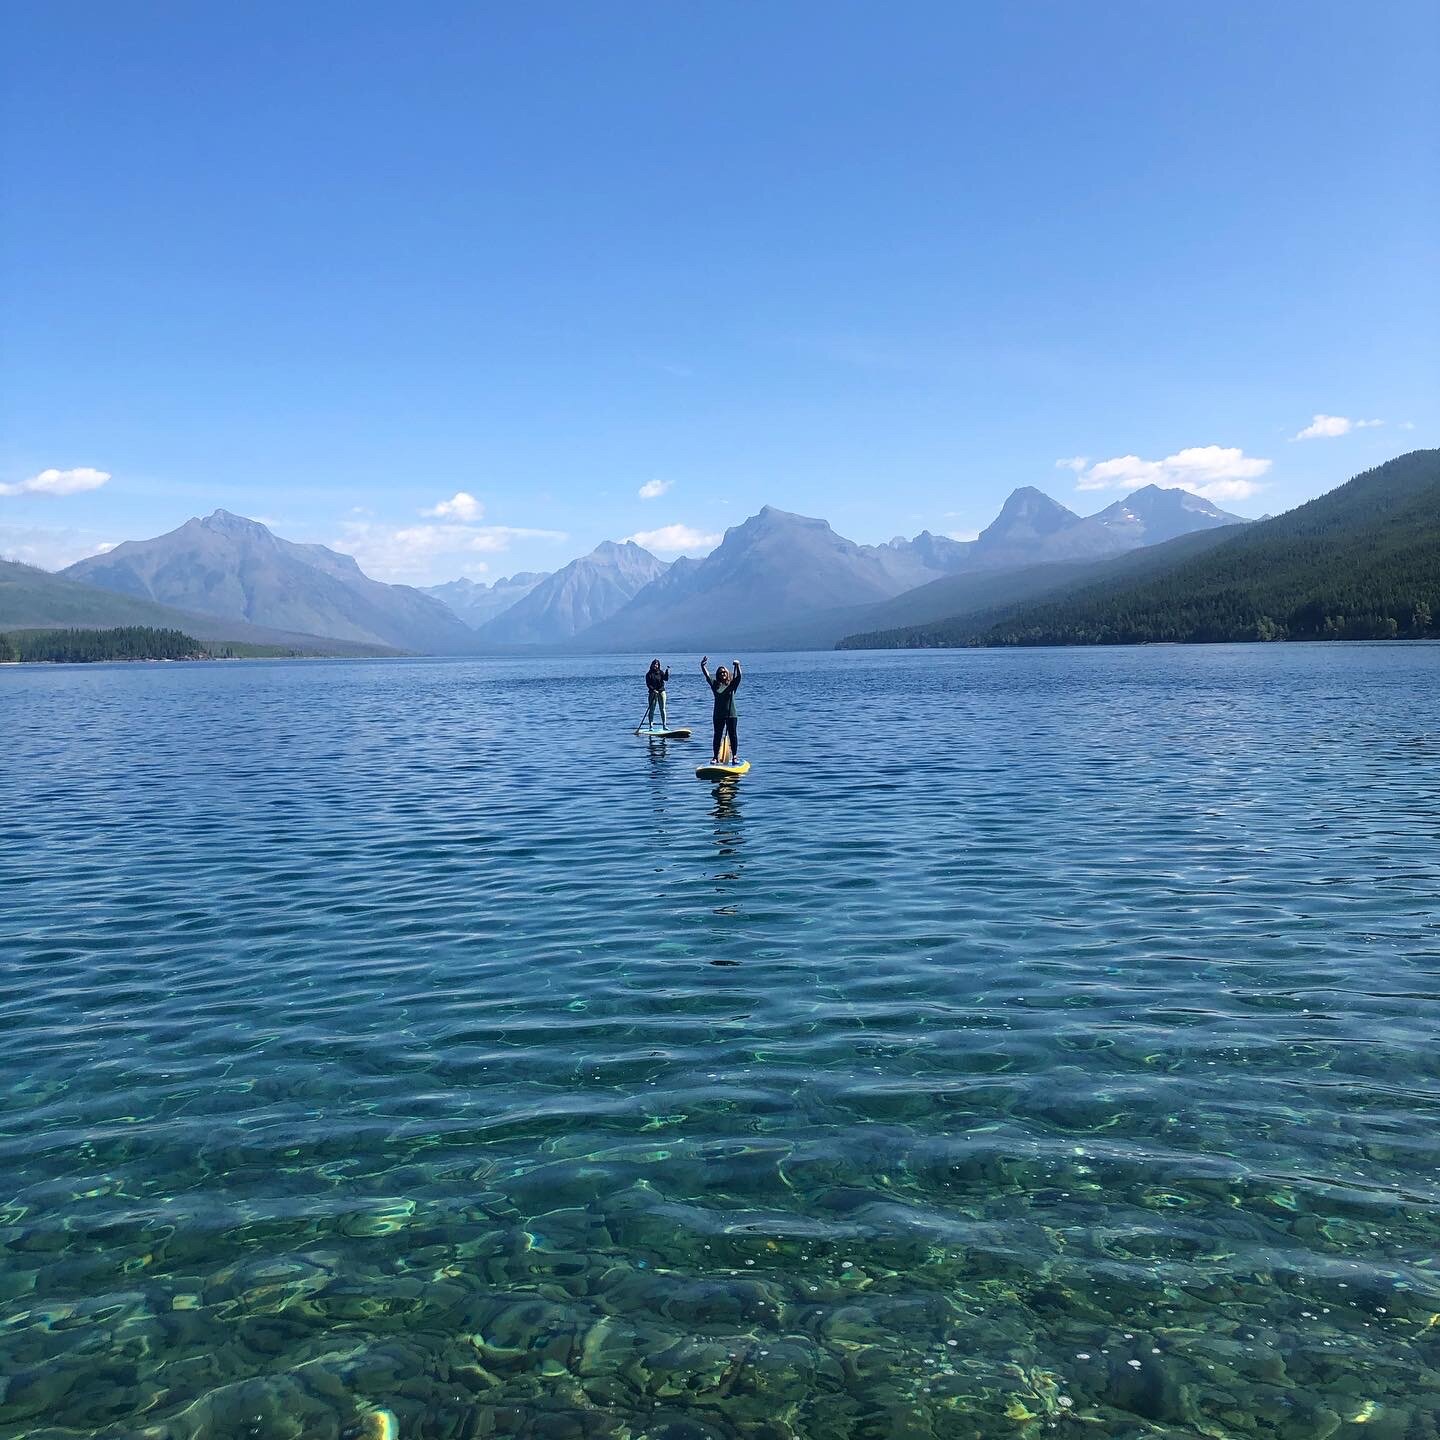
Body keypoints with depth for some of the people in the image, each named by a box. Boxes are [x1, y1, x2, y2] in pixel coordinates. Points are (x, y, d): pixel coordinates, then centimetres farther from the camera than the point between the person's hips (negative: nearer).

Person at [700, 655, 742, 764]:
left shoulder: (732, 684, 3)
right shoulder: (715, 684, 6)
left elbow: (739, 677, -12)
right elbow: (707, 676, -5)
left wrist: (737, 666, -28)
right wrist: (703, 666, -20)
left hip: (732, 714, -1)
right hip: (718, 715, 1)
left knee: (733, 735, 2)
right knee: (717, 736, 4)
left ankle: (735, 756, 9)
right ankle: (715, 757, 9)